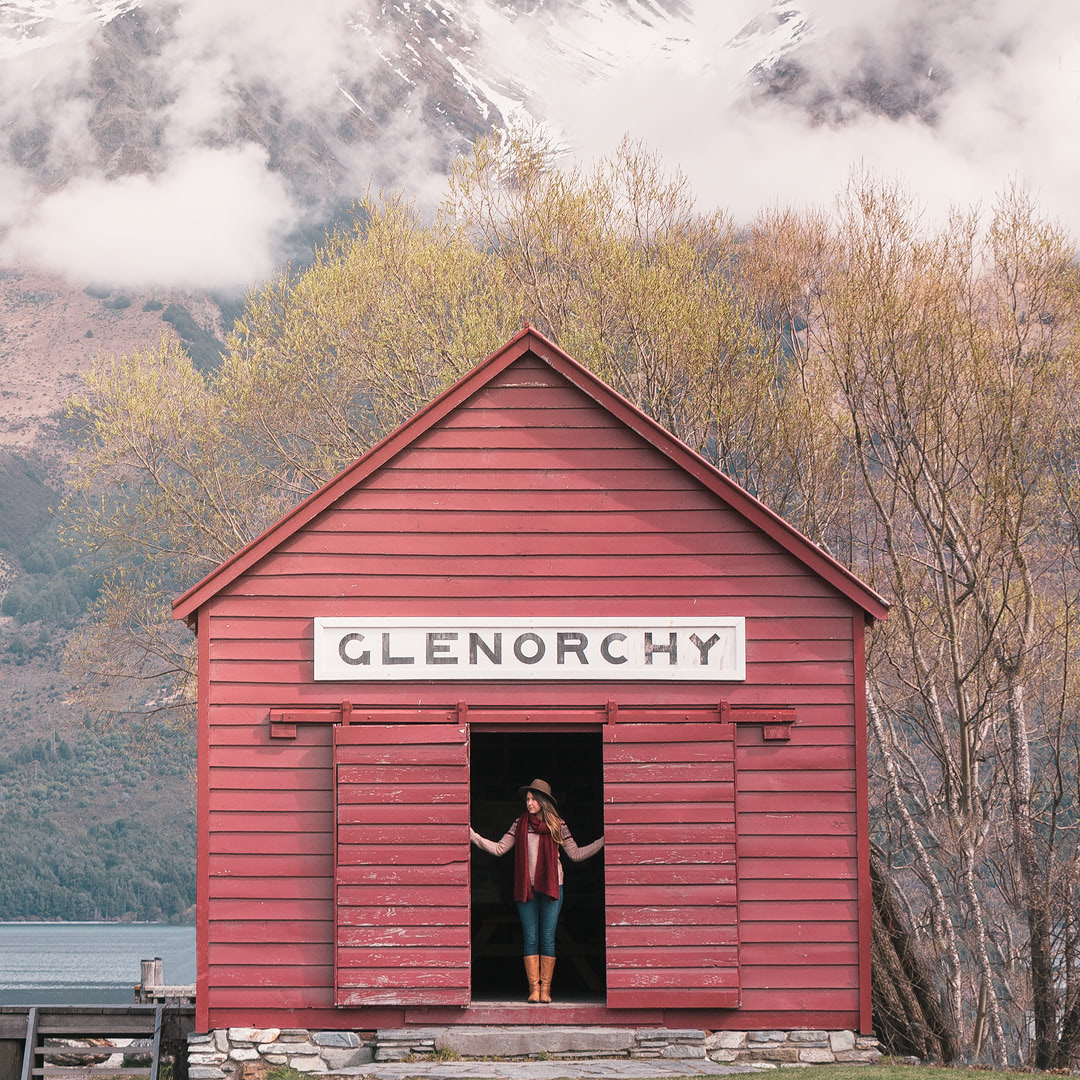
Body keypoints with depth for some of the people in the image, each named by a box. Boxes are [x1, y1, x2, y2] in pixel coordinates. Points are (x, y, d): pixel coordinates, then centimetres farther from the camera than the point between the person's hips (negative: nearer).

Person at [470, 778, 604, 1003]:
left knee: (547, 938, -3)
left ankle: (545, 989, 0)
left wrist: (603, 841, 1)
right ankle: (534, 988, -1)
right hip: (526, 888, 1)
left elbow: (576, 854, 8)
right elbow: (498, 848, 8)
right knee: (531, 938, -2)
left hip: (551, 887, -1)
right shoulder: (520, 825, 7)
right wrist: (473, 836, 0)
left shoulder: (558, 826, 5)